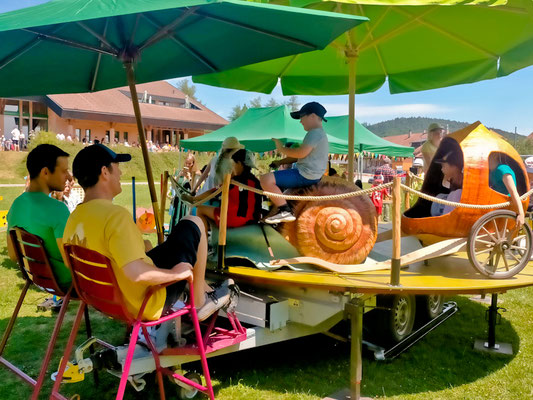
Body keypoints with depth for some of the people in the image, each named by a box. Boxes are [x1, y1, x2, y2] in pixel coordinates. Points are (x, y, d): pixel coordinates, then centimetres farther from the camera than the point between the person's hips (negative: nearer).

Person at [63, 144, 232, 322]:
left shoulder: (72, 220, -3)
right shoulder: (116, 215, -28)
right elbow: (136, 274, -36)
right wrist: (176, 273, -20)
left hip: (114, 302, 8)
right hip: (149, 304, -8)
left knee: (145, 245, 34)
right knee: (194, 224, 0)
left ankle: (206, 290, 37)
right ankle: (200, 301, 13)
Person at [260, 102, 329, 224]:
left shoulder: (315, 133, -15)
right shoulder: (319, 133, 20)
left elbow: (301, 153, -26)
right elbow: (300, 156, 25)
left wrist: (282, 149, -10)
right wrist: (281, 162, 19)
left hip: (305, 176, -12)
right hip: (307, 173, 12)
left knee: (266, 179, -20)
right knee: (273, 176, 29)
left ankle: (285, 212, -19)